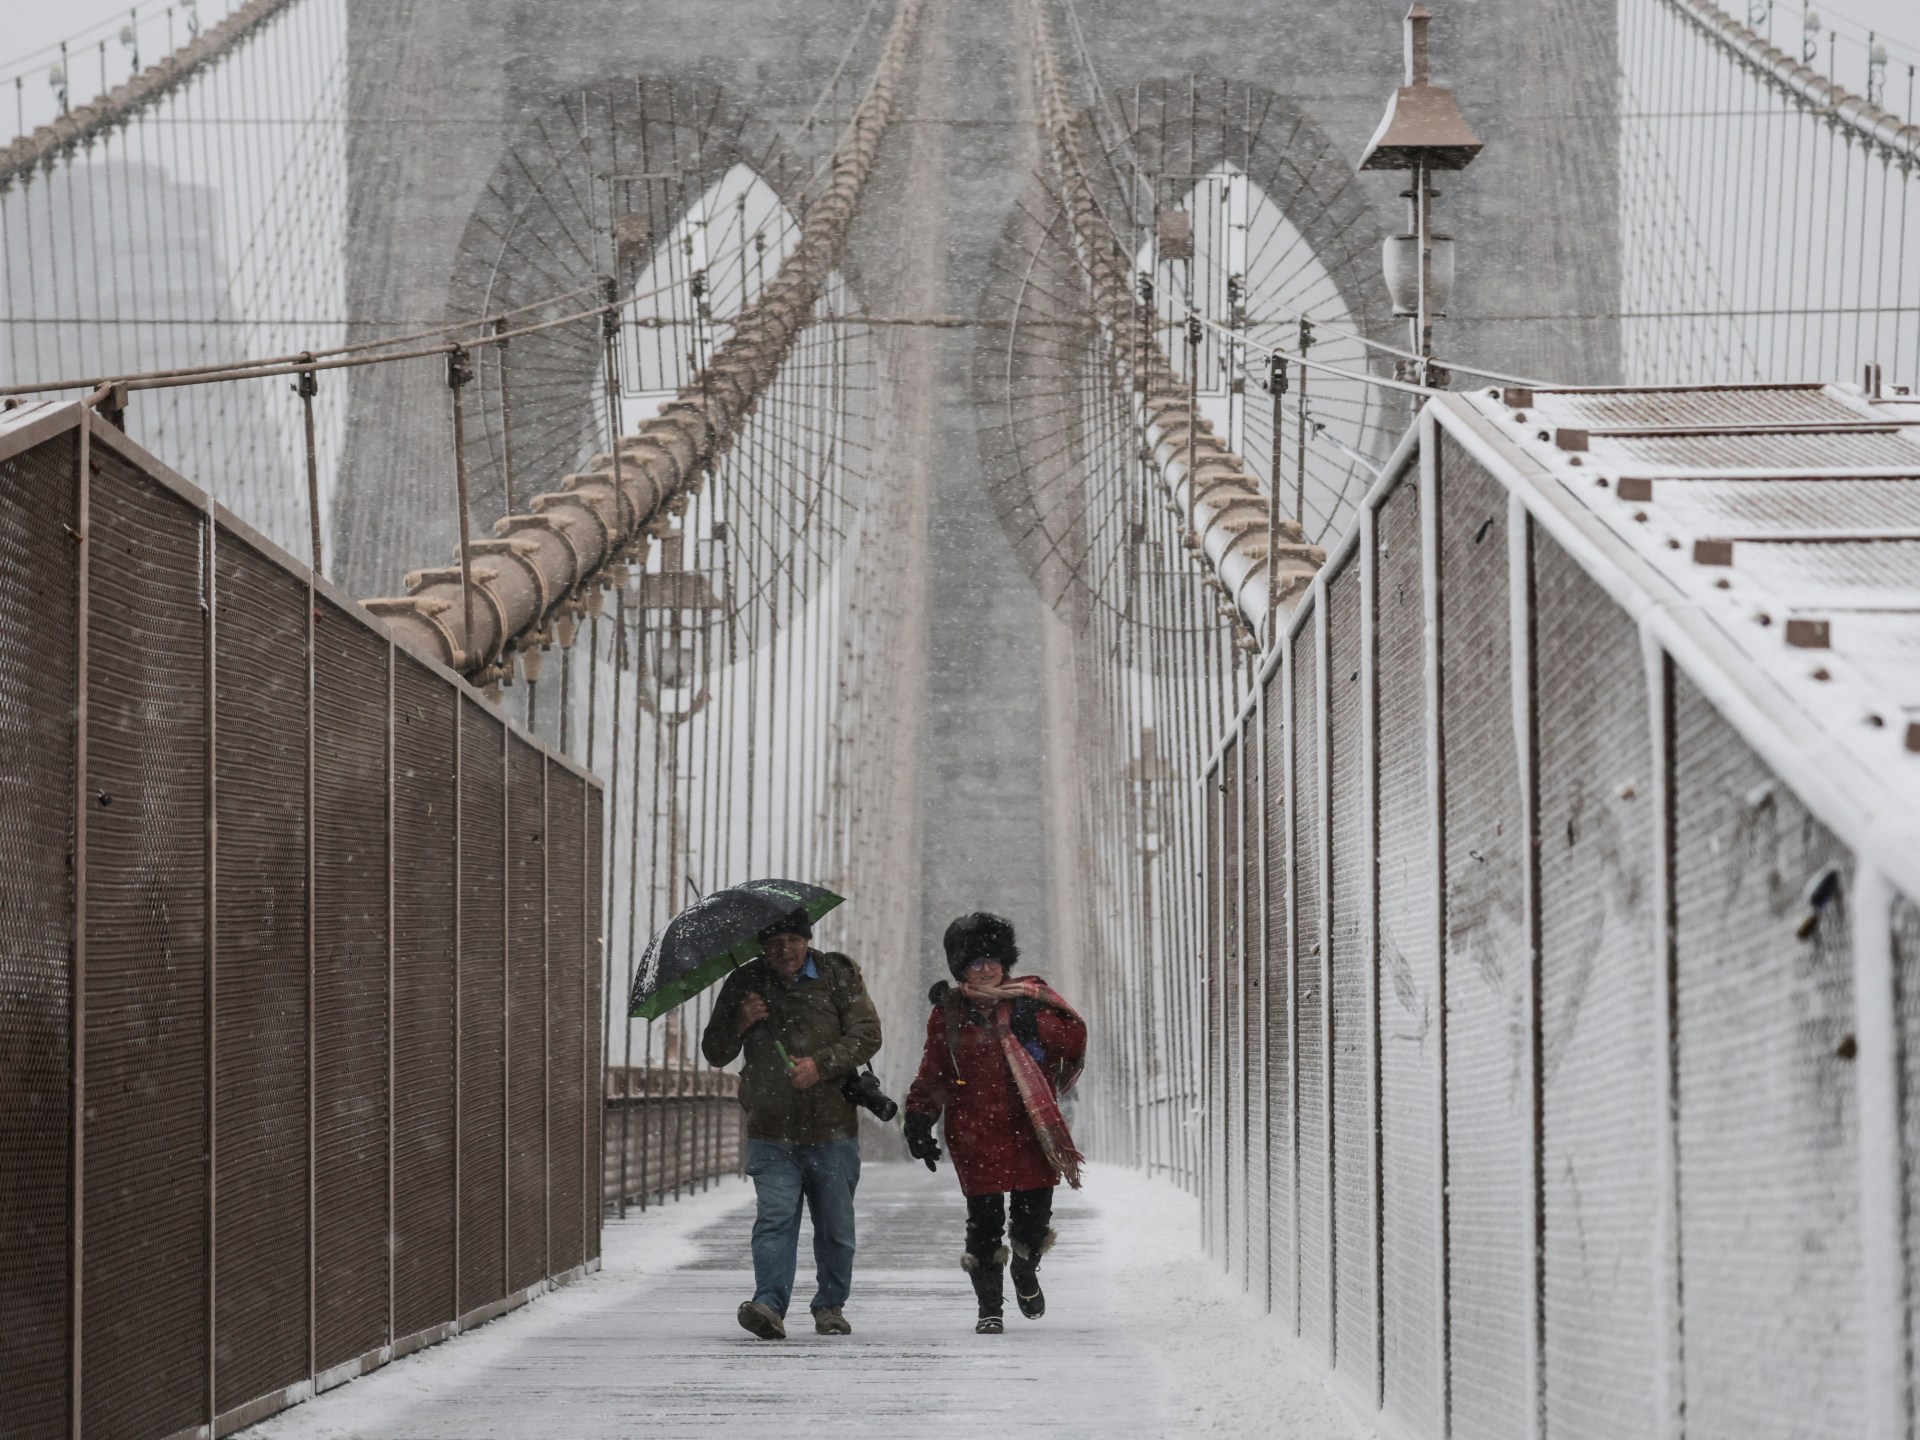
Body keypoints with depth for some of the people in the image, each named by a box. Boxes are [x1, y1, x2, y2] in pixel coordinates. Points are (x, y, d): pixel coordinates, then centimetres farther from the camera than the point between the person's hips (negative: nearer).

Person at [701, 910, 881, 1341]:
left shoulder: (838, 974, 5)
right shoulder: (744, 984, 9)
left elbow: (867, 1034, -1)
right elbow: (714, 1053, 12)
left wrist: (821, 1064, -16)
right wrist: (740, 1024, -9)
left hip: (832, 1127, 0)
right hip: (770, 1131, 0)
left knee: (835, 1224, 7)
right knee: (775, 1217, -14)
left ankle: (830, 1305, 22)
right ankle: (769, 1305, -22)